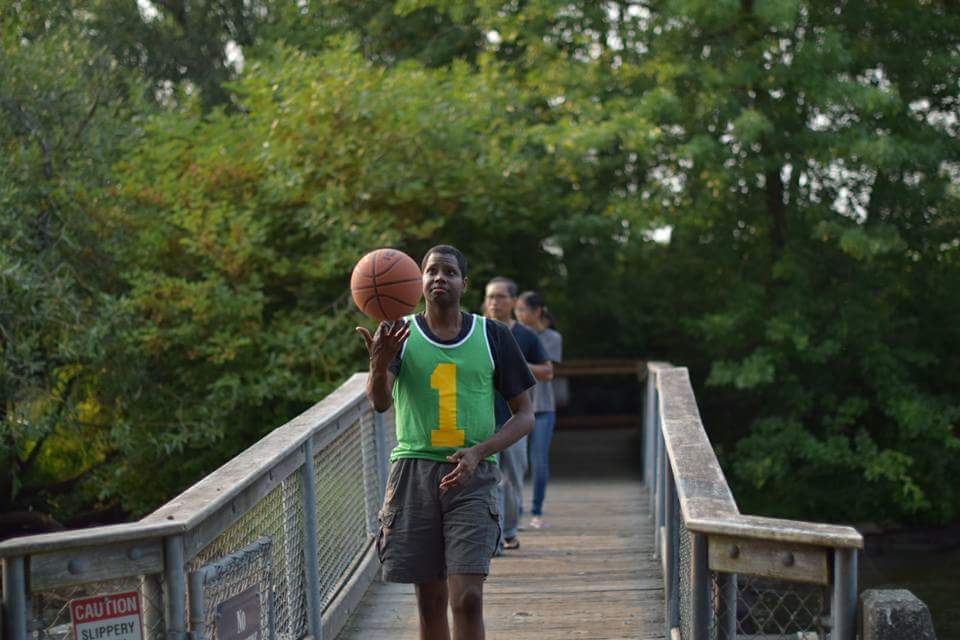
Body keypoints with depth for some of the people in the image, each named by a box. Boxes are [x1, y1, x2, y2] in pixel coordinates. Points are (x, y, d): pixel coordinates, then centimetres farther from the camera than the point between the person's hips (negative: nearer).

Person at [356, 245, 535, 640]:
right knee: (430, 600, 7)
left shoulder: (492, 336, 5)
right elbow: (380, 402, -13)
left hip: (473, 476, -1)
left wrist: (478, 452, -10)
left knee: (467, 599, -12)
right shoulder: (400, 335, 5)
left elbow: (525, 415, 7)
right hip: (414, 471, 1)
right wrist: (379, 366, -37)